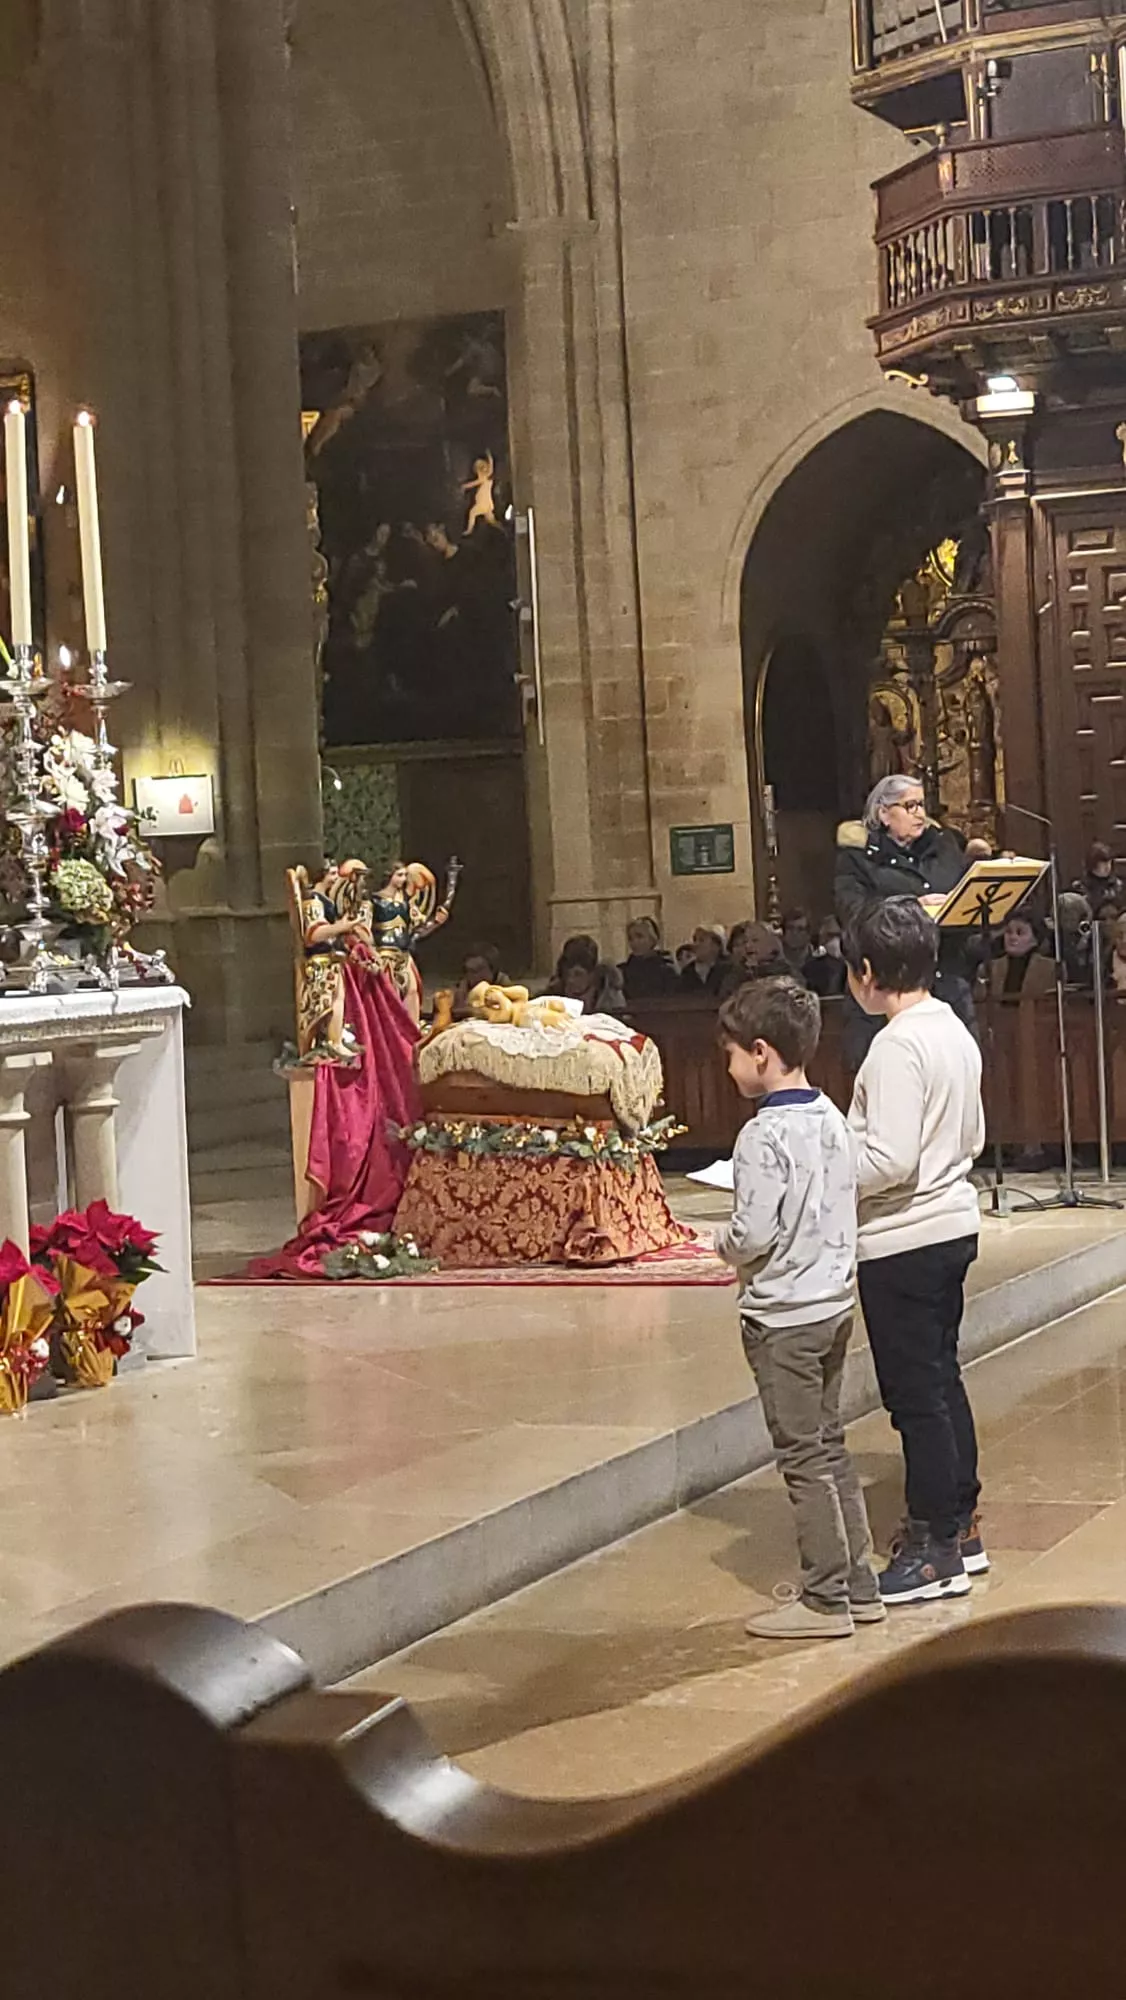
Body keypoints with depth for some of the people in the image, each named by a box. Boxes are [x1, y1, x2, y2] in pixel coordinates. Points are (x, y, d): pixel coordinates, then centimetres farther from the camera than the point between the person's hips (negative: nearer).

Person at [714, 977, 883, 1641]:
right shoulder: (832, 1119, 5)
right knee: (831, 1448, 16)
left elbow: (755, 1233, -21)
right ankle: (860, 1586, 21)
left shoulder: (765, 1136, -20)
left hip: (783, 1316, -8)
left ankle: (826, 1599, 5)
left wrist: (724, 1244, -2)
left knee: (804, 1457, -1)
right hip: (836, 1302, 8)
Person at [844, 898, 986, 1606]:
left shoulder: (897, 1047, -20)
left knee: (914, 1392, -2)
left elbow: (889, 1160, -25)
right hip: (953, 1224, 10)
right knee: (941, 1378, 18)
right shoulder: (955, 1032, 8)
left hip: (903, 1241, -9)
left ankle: (934, 1550, 5)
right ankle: (962, 1526, 27)